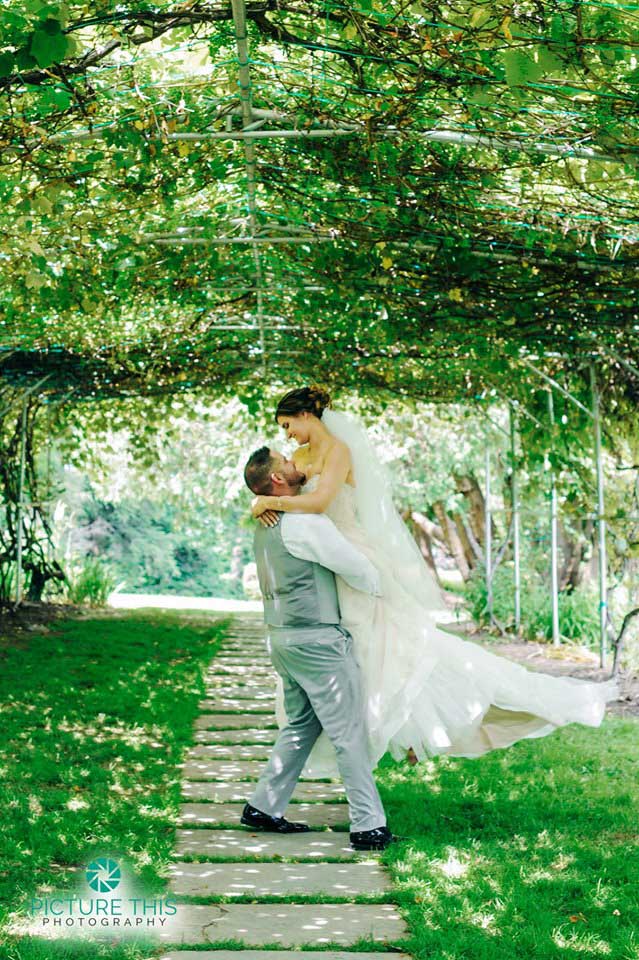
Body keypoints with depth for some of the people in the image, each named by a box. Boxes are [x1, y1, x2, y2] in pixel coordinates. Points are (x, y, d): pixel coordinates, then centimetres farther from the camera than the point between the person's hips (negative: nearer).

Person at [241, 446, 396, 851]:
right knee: (350, 731, -3)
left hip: (284, 635, 9)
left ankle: (264, 807, 23)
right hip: (318, 639, -9)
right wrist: (379, 589, 4)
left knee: (302, 724, 19)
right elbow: (357, 568, -14)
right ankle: (368, 826, 1)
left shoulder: (267, 521, 11)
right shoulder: (304, 522, -18)